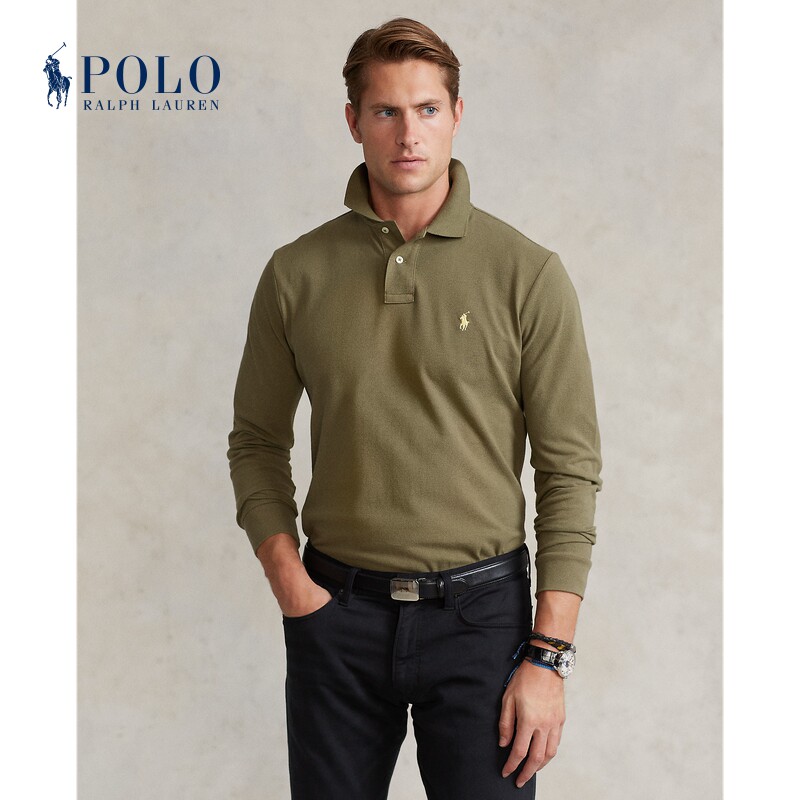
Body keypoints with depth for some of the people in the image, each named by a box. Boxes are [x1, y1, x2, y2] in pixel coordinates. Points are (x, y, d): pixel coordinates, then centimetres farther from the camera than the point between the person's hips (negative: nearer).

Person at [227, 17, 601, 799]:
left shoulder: (527, 274, -5)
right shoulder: (296, 273, 2)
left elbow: (570, 470, -5)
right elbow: (257, 441, 10)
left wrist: (549, 657, -9)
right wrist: (288, 581, -4)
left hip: (479, 610, -2)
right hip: (336, 613, 2)